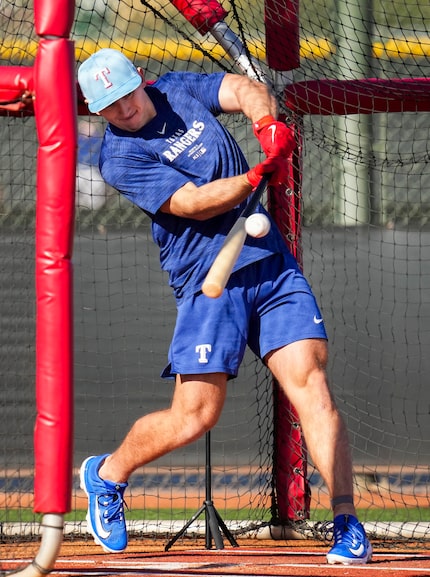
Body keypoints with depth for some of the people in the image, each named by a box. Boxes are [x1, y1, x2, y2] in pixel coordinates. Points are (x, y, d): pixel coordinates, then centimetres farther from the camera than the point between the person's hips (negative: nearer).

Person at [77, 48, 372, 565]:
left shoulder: (179, 90, 10)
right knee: (194, 417, -7)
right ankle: (107, 474, 22)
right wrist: (260, 175, -27)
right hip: (208, 280, -4)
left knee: (309, 382, -11)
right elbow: (193, 203, -17)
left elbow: (246, 90, 0)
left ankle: (347, 525, -13)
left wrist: (267, 123, -21)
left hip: (271, 262, 4)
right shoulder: (119, 157, -8)